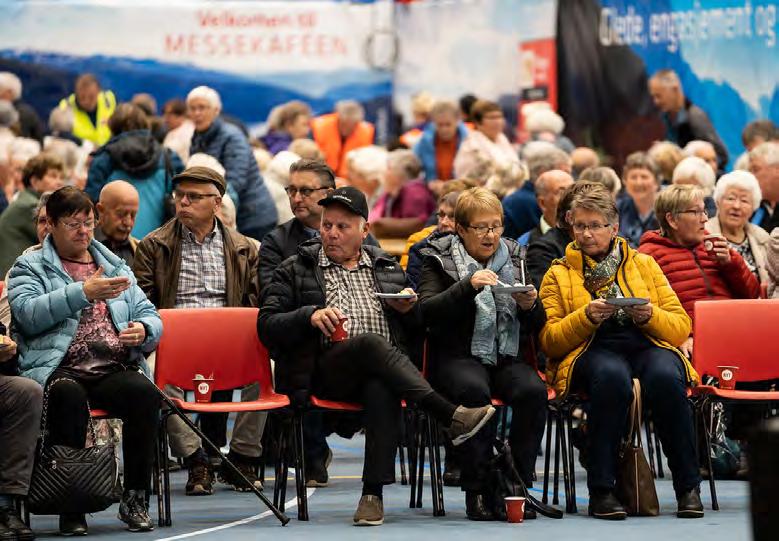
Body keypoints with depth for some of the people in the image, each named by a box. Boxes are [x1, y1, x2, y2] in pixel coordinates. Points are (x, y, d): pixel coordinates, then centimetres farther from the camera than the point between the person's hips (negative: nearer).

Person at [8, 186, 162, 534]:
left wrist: (144, 330, -3)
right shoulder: (29, 267, 13)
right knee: (68, 396, -39)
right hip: (59, 370, -3)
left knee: (144, 393, -31)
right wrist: (83, 293, -16)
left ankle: (135, 500, -22)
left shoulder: (114, 266, 26)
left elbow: (150, 316, 22)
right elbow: (28, 313, -7)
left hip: (115, 370, 3)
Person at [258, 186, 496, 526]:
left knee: (381, 389, -37)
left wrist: (409, 309, 6)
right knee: (372, 343, -35)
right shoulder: (296, 270, 17)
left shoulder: (388, 269, 25)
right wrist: (309, 316, -10)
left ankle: (373, 492, -41)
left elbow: (415, 331, 29)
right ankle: (451, 417, -43)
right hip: (324, 374, -2)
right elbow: (267, 327, 7)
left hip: (382, 371, 2)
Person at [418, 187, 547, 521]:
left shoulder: (514, 257, 17)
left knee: (533, 390, -29)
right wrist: (468, 285, -22)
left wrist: (529, 306, -6)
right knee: (474, 391, -36)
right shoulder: (439, 259, 6)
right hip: (458, 357, -3)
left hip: (506, 356, 3)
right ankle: (478, 490, -28)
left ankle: (518, 484, -21)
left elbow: (537, 327, 17)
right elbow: (427, 312, -10)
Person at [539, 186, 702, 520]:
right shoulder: (559, 274, 14)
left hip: (647, 345, 2)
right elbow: (549, 340, 4)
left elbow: (681, 327, 11)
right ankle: (601, 490, -34)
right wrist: (586, 317, -13)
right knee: (612, 377, -38)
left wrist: (651, 316, -10)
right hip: (591, 352, -1)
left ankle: (688, 487, -26)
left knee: (665, 377, -35)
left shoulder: (644, 264, 17)